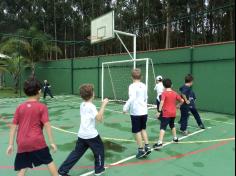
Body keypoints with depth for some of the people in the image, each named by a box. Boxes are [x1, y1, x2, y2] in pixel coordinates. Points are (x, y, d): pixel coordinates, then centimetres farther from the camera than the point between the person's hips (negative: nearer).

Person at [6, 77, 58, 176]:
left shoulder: (20, 107, 6)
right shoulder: (42, 107, -5)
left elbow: (13, 126, 6)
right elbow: (47, 125, -11)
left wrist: (11, 144, 12)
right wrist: (52, 142, -6)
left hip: (22, 144, 4)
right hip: (37, 142, -4)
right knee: (49, 162, 12)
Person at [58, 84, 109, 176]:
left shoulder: (82, 105, 7)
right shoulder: (91, 106, -18)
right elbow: (99, 118, -27)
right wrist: (103, 105, -26)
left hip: (81, 134, 7)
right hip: (91, 135, -7)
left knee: (77, 152, 17)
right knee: (99, 149, 16)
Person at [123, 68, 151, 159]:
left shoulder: (132, 86, -13)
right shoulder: (144, 86, 7)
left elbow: (132, 98, -26)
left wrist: (126, 108, -18)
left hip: (136, 112, -6)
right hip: (144, 111, 6)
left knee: (137, 131, 6)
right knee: (143, 129, 22)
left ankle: (141, 150, 14)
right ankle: (147, 147, 21)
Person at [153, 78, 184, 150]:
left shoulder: (164, 93, -10)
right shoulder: (174, 93, 6)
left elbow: (162, 102, -23)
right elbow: (182, 101, 13)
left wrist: (159, 111, -23)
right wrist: (178, 105, 28)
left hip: (166, 113, -6)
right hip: (173, 113, 6)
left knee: (163, 127, -11)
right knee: (172, 125, 27)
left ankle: (160, 143, -19)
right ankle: (175, 138, 42)